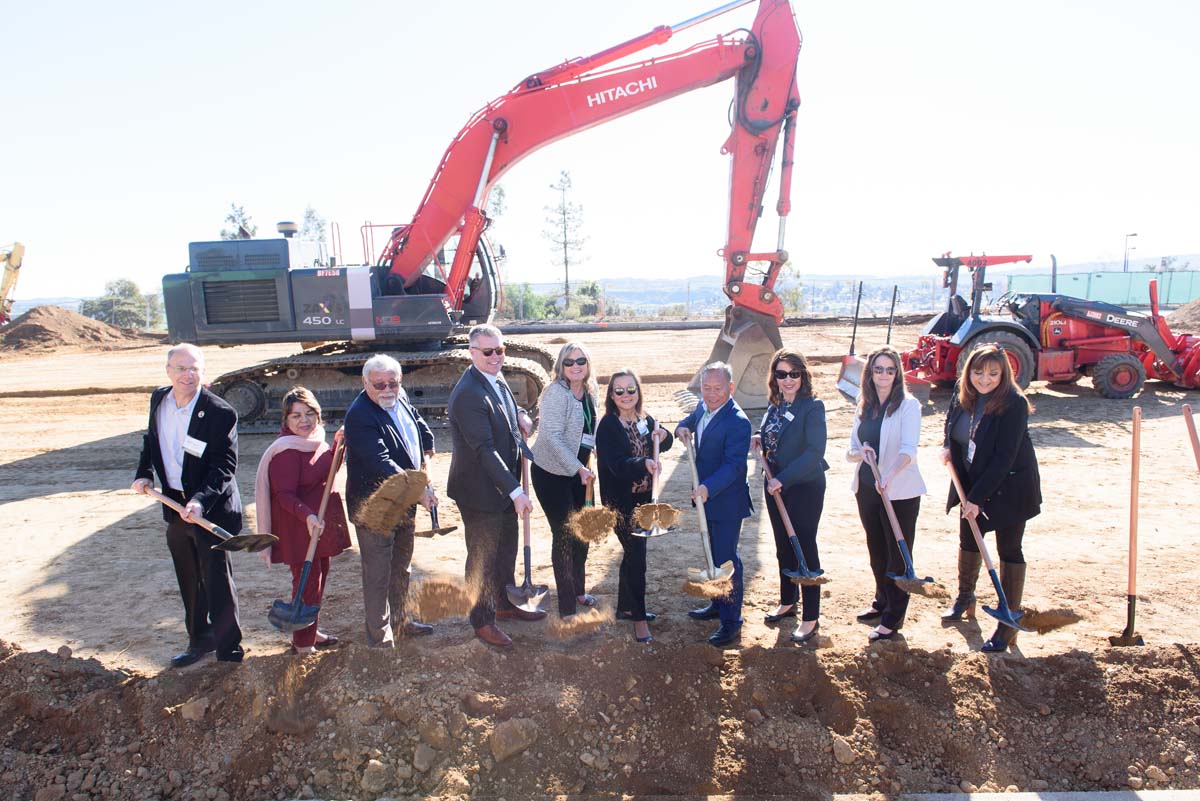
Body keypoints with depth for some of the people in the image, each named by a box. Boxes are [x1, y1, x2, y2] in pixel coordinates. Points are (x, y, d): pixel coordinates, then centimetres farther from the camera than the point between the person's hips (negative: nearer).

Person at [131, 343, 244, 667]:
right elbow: (150, 439, 18)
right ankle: (199, 639, 38)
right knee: (189, 580, 20)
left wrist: (200, 501, -31)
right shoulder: (159, 400, 1)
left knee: (217, 580, 1)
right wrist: (144, 474, 5)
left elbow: (225, 466, -20)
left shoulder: (221, 413, -19)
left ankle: (229, 650, 16)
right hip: (174, 506, 7)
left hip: (211, 509, -7)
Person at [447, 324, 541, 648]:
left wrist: (520, 415, 1)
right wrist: (516, 491, -30)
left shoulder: (497, 380, 3)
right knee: (482, 558, 8)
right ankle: (482, 621, 26)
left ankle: (505, 605, 42)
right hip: (480, 490, -9)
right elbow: (484, 449, -29)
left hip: (504, 486, 9)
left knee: (507, 549, 23)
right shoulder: (468, 394, -26)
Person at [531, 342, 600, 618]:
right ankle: (567, 608, 8)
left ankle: (578, 590, 37)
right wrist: (579, 469, -23)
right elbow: (552, 437, -23)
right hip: (551, 473, -7)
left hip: (577, 472, 7)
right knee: (564, 535, -3)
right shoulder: (556, 392, -18)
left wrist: (585, 467, 7)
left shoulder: (588, 393, 4)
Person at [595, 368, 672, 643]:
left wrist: (663, 436, -9)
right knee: (636, 558, -6)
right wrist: (644, 464, -44)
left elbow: (663, 446, 13)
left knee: (634, 553, 18)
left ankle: (625, 607, 34)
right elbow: (617, 464, -27)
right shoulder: (608, 425, -16)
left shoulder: (645, 420, 3)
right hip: (620, 501, -7)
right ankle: (639, 618, 6)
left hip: (642, 498, 7)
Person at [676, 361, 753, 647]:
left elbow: (734, 465, -29)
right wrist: (683, 427, 3)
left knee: (726, 558, -2)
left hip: (727, 502, -9)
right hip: (707, 496, 9)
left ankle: (731, 621, 10)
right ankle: (719, 604, 39)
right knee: (714, 554, 22)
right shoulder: (703, 407, 4)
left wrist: (708, 487, -42)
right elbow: (691, 419, 27)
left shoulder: (737, 422, -23)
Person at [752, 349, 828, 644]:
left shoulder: (812, 407, -16)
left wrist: (783, 479, -26)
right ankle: (788, 601, 36)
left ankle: (810, 618, 13)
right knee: (783, 547, 18)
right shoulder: (774, 404, 5)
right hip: (775, 486, 7)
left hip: (805, 488, -7)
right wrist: (761, 439, -1)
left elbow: (815, 451, -23)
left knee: (804, 548, 1)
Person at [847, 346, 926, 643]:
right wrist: (859, 454, -14)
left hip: (900, 491, -6)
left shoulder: (908, 405, -10)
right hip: (866, 488, 6)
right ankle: (881, 601, 36)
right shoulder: (864, 407, 9)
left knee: (898, 553, 3)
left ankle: (894, 617, 14)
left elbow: (908, 449, -23)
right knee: (876, 550, 18)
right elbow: (851, 449, 10)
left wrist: (890, 474, -40)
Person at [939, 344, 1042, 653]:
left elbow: (1003, 458, -26)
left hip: (1009, 487, -6)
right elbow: (952, 424, 18)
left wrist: (977, 497, -25)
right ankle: (964, 598, 41)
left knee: (1009, 550, 2)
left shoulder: (1013, 404, -24)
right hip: (972, 483, 6)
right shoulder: (963, 396, -4)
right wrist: (947, 447, -3)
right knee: (968, 539, 18)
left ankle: (1009, 625, 13)